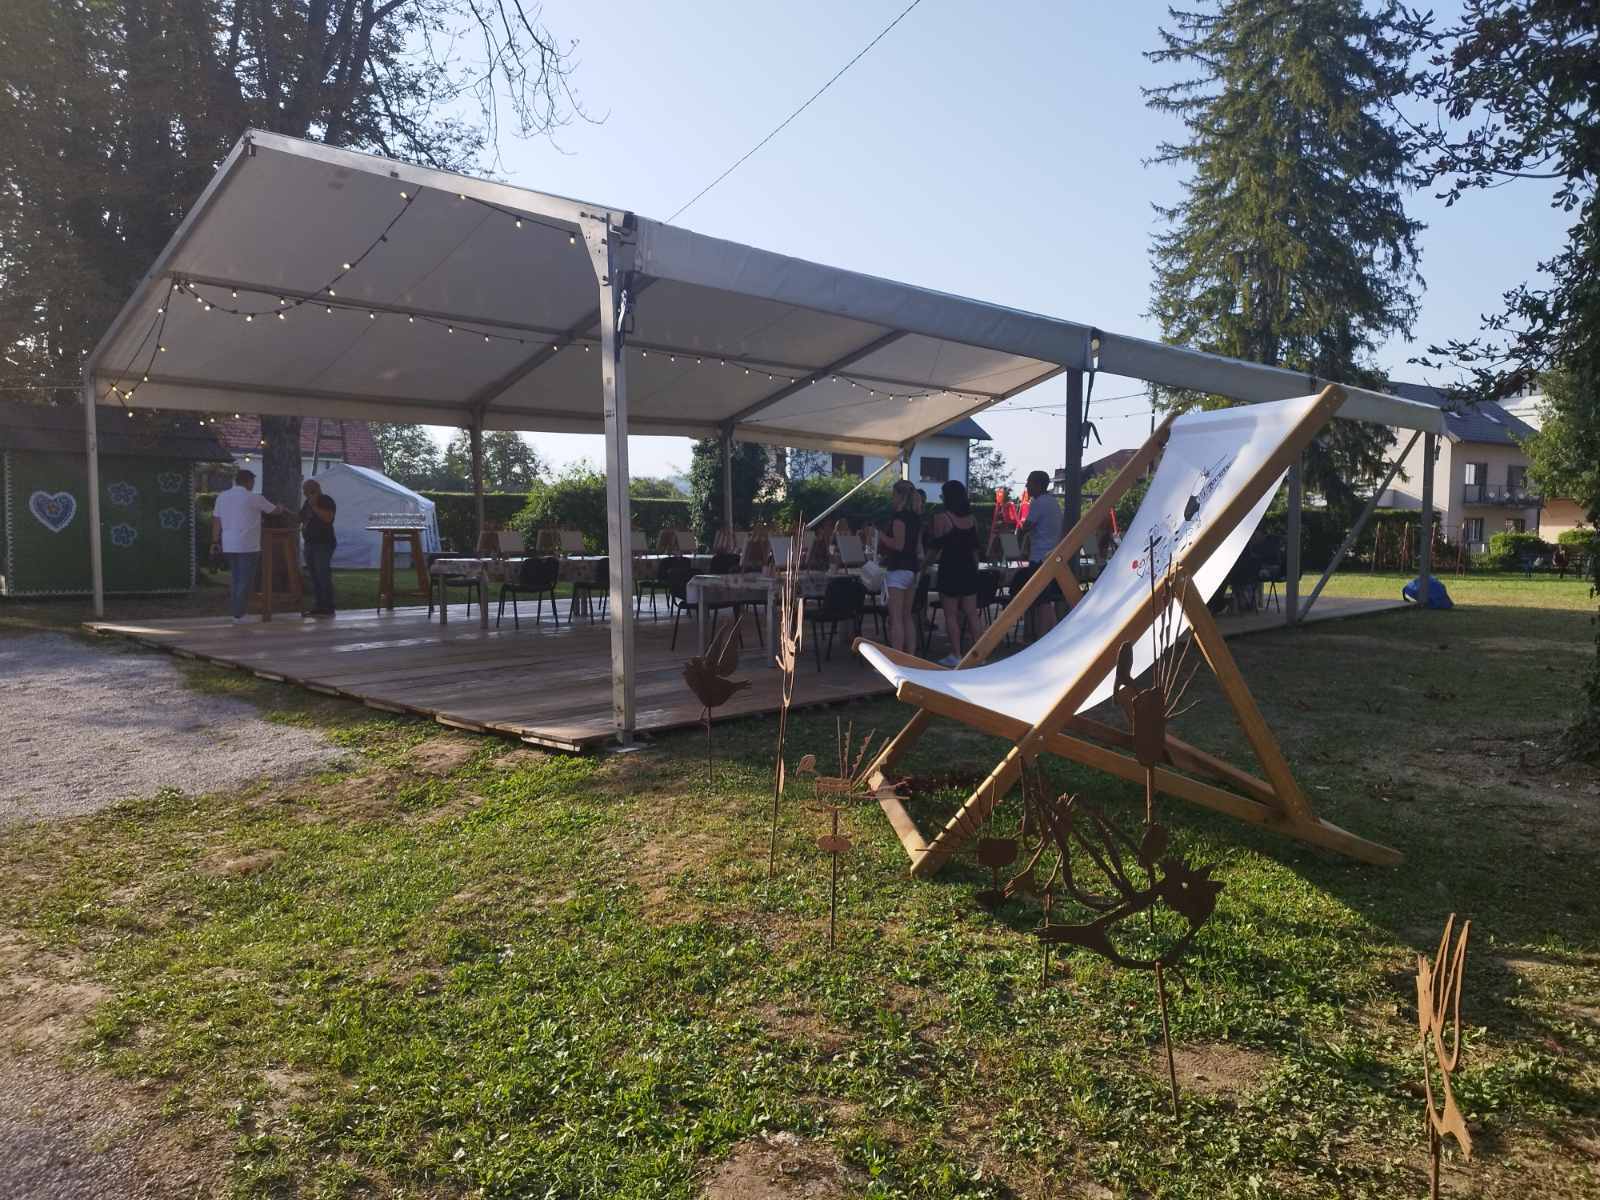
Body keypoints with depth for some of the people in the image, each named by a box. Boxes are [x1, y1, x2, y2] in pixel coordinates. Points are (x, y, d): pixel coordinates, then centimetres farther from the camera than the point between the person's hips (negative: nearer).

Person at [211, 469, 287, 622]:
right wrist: (283, 509, 29)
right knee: (246, 582, -1)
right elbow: (274, 510, 7)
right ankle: (238, 615, -4)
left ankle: (237, 613, 16)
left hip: (228, 545, 6)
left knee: (237, 580, 15)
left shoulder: (222, 497, 8)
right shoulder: (253, 498, -7)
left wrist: (215, 541, 16)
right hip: (248, 546, -6)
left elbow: (216, 520, 10)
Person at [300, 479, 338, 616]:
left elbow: (328, 518, -23)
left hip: (324, 544, -8)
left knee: (323, 575, -11)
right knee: (313, 576, 8)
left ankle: (328, 608, -9)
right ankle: (318, 605, 13)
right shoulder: (307, 502, 16)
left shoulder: (327, 501, -7)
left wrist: (314, 507, -20)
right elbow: (301, 518, 28)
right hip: (310, 543, 8)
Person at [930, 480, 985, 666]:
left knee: (951, 615, 2)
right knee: (972, 614, 9)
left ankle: (956, 655, 2)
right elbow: (975, 547, 12)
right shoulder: (971, 519, 7)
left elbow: (935, 545, -7)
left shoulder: (941, 518, -11)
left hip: (949, 569, -6)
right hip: (969, 569, 6)